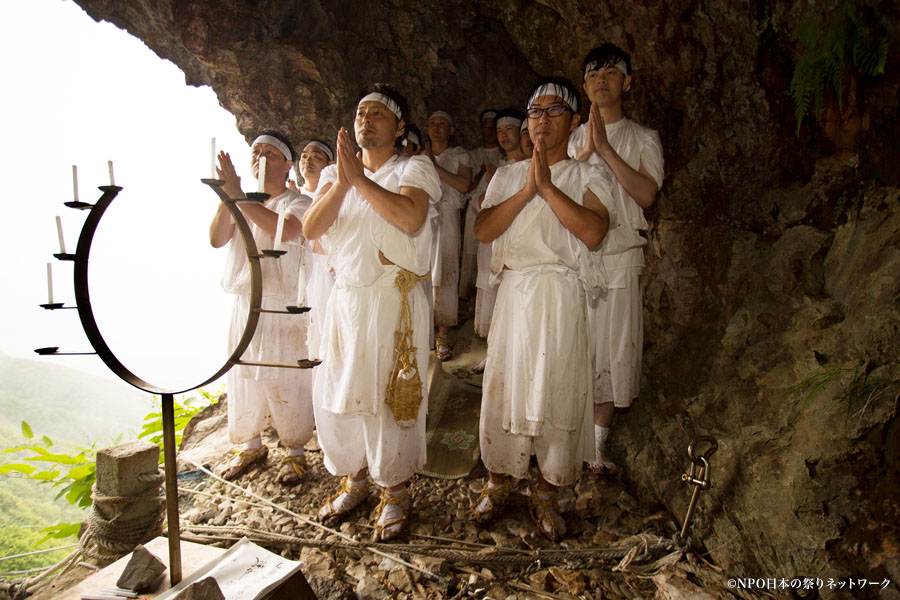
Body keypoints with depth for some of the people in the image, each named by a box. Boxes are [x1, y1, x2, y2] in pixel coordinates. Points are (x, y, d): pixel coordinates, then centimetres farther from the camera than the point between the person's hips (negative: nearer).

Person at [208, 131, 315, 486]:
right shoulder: (243, 204, 13)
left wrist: (237, 195, -26)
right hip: (245, 304, 6)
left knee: (285, 380, -1)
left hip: (283, 308, -5)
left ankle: (294, 451, 16)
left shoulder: (297, 202, -4)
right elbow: (217, 239, 0)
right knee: (242, 377, 13)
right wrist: (226, 198, -14)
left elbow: (284, 230, -26)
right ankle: (251, 445, 31)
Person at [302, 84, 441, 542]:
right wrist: (342, 182, -13)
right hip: (345, 298, 5)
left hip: (395, 298, -4)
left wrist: (360, 178, -16)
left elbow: (411, 218, -19)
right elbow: (311, 229, -1)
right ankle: (353, 478, 30)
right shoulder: (335, 175, 15)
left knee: (391, 394, 0)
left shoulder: (413, 168, 2)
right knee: (335, 393, 9)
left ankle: (395, 491, 19)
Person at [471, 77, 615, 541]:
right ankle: (498, 481, 25)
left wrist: (547, 185, -13)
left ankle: (546, 494, 19)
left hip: (562, 296, -2)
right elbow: (483, 229, -1)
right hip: (514, 292, 3)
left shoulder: (588, 176, 7)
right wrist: (526, 190, -10)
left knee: (558, 391, 2)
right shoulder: (507, 175, 15)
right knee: (504, 385, 6)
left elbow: (593, 232, -14)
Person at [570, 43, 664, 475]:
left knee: (612, 349, 2)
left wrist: (605, 149, -12)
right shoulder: (573, 139, 16)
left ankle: (598, 444, 16)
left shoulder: (643, 139, 9)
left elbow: (647, 195, -8)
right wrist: (584, 152, -11)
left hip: (619, 259, -1)